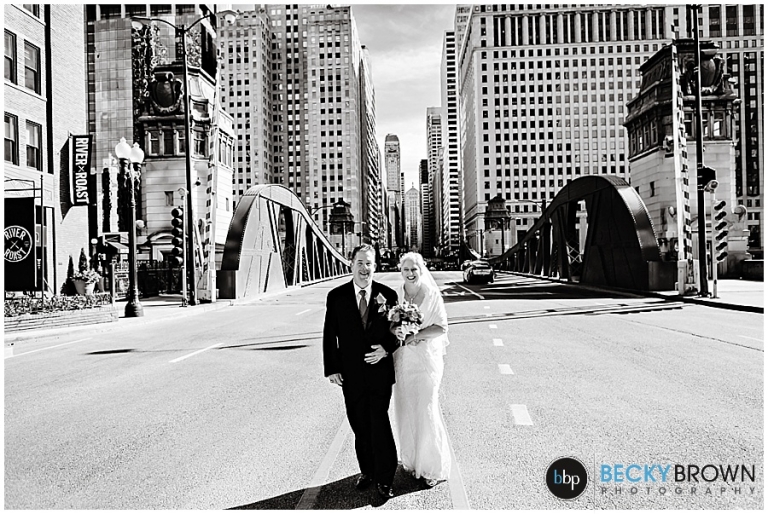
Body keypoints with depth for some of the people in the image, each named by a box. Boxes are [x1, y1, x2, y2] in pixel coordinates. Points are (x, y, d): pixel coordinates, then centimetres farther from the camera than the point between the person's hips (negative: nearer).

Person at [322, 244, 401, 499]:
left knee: (379, 423, -4)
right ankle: (367, 471, 29)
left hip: (380, 370, -2)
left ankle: (384, 478, 11)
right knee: (360, 425, 12)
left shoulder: (387, 295, -3)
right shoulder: (336, 296, -2)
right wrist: (331, 369, -1)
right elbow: (329, 335, 2)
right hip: (351, 373, 2)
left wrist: (386, 349, -11)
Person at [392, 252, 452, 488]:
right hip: (402, 360, 3)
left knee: (426, 410, -1)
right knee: (405, 410, 9)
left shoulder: (432, 295, -6)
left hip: (427, 360, -3)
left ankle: (433, 467, 15)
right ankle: (411, 461, 27)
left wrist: (414, 336, -17)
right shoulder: (394, 295, 3)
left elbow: (441, 327, -8)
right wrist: (396, 331, -17)